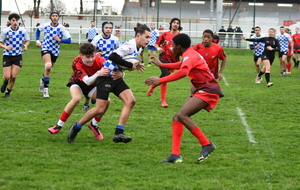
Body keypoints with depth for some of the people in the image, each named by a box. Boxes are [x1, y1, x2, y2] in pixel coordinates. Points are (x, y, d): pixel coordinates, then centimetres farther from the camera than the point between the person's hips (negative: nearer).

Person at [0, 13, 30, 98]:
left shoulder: (23, 31, -3)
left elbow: (28, 40, 11)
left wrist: (26, 45, -11)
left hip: (18, 56, 2)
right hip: (7, 55, -1)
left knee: (13, 76, -6)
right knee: (7, 76, -8)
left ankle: (8, 92, 13)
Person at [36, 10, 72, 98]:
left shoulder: (61, 28, -10)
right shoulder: (45, 26, -4)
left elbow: (69, 40, -13)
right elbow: (38, 30, 19)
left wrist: (59, 40, -27)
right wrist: (37, 40, 9)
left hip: (55, 51, 2)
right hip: (45, 48, -2)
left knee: (48, 70, 15)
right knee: (48, 66, -26)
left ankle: (43, 80, 49)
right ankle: (45, 89, -20)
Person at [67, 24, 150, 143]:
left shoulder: (138, 48, 10)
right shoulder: (129, 45, -20)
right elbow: (113, 57, -33)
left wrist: (135, 66, 5)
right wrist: (130, 65, -26)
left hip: (117, 78, 9)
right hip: (106, 76, -9)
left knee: (131, 101, -10)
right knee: (100, 110, -10)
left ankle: (118, 133, -11)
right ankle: (76, 128, 11)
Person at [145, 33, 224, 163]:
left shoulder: (190, 56, -11)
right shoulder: (190, 54, 21)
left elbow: (183, 72, -34)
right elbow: (181, 65, 46)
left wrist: (160, 80, -35)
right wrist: (161, 65, 56)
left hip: (208, 90, -10)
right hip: (202, 90, 10)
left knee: (182, 115, -24)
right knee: (177, 118, 3)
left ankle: (207, 145, -18)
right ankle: (175, 155, -5)